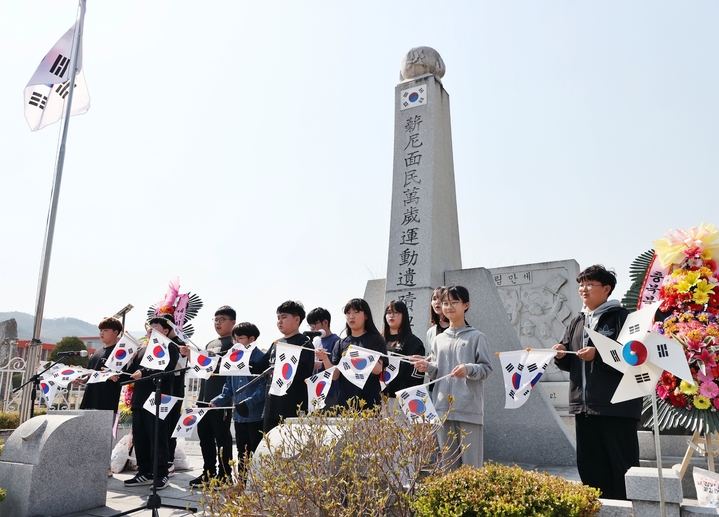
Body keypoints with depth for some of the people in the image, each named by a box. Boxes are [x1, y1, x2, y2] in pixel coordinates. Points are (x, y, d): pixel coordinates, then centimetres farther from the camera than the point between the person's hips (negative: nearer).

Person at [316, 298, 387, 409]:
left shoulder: (375, 340, 1)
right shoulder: (341, 343, 11)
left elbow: (377, 369, -12)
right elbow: (335, 376, 5)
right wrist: (325, 359, -13)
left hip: (368, 401, -3)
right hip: (345, 400, 3)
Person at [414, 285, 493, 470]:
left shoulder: (477, 337, 1)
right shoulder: (439, 339, 15)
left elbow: (487, 368, -4)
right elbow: (437, 373, 15)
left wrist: (469, 369, -22)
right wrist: (428, 367, -6)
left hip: (469, 409, -5)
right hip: (443, 408, 5)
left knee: (471, 462, -2)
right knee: (448, 462, 11)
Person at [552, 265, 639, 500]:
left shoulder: (620, 317, -4)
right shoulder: (577, 322, 16)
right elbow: (570, 363, 19)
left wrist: (598, 355, -21)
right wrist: (561, 355, -2)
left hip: (616, 405, -7)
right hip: (584, 405, 7)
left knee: (622, 465, 1)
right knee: (589, 466, 13)